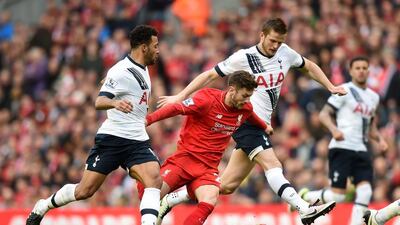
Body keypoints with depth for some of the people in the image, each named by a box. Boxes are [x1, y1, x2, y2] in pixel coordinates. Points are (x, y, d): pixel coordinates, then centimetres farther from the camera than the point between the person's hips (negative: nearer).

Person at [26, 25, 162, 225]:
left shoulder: (143, 69, 13)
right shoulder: (121, 71, -14)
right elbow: (99, 102, -27)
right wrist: (115, 103, -46)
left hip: (138, 141, 7)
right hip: (112, 138, -7)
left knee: (154, 179, -21)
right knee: (84, 191, -1)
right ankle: (42, 207, 23)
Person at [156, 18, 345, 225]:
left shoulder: (285, 53, 7)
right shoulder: (244, 58, -8)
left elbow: (309, 66, 25)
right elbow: (210, 75, -1)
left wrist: (330, 88, 19)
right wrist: (181, 96, -4)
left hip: (261, 126, 7)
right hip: (246, 121, -7)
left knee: (227, 185, 6)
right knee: (273, 165, -23)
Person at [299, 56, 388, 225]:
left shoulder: (373, 97, 19)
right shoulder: (345, 90, -2)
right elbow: (324, 114, -7)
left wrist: (379, 139, 10)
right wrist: (334, 129, -25)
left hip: (362, 151, 6)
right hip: (342, 148, -6)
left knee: (365, 192, -10)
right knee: (337, 195, -10)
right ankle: (304, 196, 16)